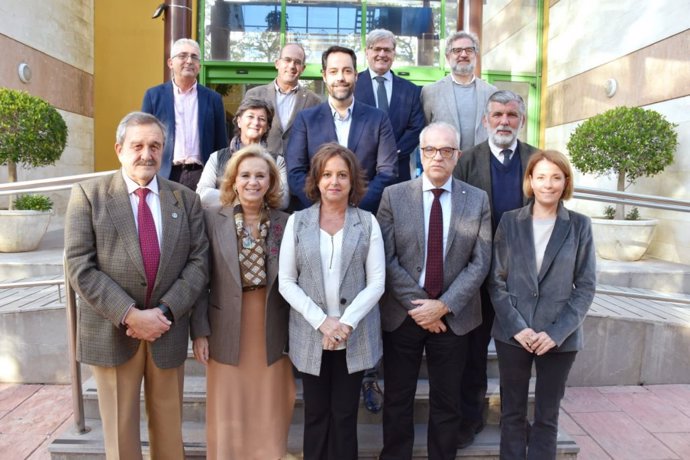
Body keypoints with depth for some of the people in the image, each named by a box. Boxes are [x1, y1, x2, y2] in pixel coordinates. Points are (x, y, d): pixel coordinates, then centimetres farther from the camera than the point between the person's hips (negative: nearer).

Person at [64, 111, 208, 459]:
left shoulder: (186, 199, 5)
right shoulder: (88, 195, -1)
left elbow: (198, 261, -1)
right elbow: (80, 267, -9)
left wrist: (164, 312, -14)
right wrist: (129, 315, -17)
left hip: (168, 332, 2)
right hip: (111, 333, -1)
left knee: (169, 428, 16)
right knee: (120, 431, 14)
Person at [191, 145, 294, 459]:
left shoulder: (285, 223, 1)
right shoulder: (212, 218, -4)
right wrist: (199, 331, -6)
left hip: (272, 333, 2)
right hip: (227, 332, -1)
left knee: (268, 417, 13)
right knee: (229, 418, 11)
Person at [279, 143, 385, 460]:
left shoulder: (367, 223, 0)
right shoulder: (297, 222, 1)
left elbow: (376, 282, -3)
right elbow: (286, 282, -2)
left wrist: (346, 322, -14)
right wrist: (322, 321, -12)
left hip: (355, 337, 0)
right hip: (311, 335, 1)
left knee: (345, 416, 10)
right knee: (315, 414, 12)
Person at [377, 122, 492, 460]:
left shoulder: (478, 200, 2)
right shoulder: (394, 196, -2)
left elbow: (480, 262, -3)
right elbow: (387, 260, -6)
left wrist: (444, 305, -12)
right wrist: (417, 305, -12)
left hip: (453, 316, 1)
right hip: (403, 315, 0)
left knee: (447, 403, 14)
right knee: (397, 401, 12)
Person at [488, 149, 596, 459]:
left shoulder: (580, 225, 0)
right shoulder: (510, 221, 1)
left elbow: (586, 287, -1)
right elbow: (496, 281, -1)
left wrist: (557, 332, -11)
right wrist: (517, 327, -11)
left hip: (560, 337, 0)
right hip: (513, 334, 1)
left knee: (547, 418, 11)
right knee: (512, 413, 12)